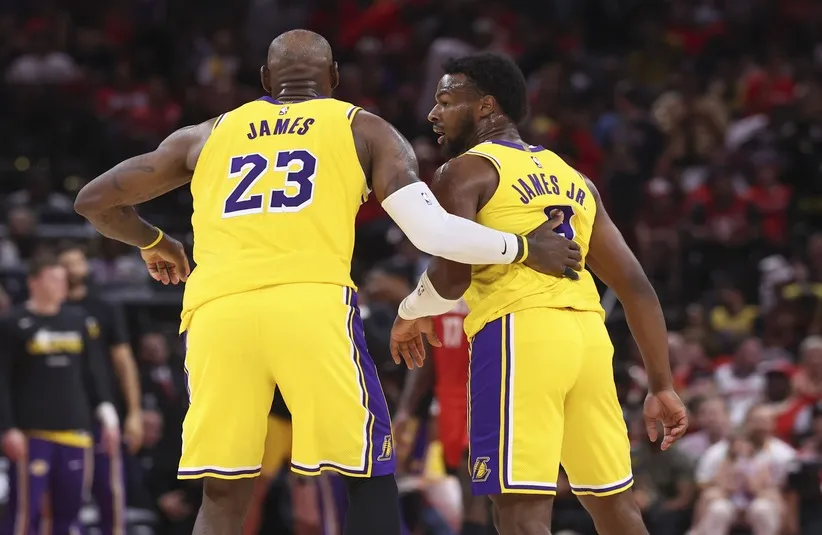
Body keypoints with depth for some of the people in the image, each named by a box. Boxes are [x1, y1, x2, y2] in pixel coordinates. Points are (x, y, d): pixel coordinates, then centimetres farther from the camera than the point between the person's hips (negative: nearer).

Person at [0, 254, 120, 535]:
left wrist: (107, 414, 7)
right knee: (25, 509, -9)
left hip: (75, 431, 5)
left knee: (68, 508, 7)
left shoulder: (80, 322, 13)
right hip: (31, 433, -5)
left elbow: (94, 373, 17)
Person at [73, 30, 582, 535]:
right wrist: (526, 248, 22)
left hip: (216, 308, 3)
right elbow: (434, 232, 7)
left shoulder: (205, 135, 27)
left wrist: (153, 243, 51)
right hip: (314, 299, -2)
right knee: (370, 477, 9)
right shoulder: (364, 130, 20)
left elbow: (94, 200, 32)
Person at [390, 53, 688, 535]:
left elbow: (451, 279, -10)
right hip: (588, 333, 7)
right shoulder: (573, 178, 24)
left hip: (520, 333, -7)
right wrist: (663, 386, 21)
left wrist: (411, 314, 11)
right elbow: (636, 287, 20)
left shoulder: (466, 170, 4)